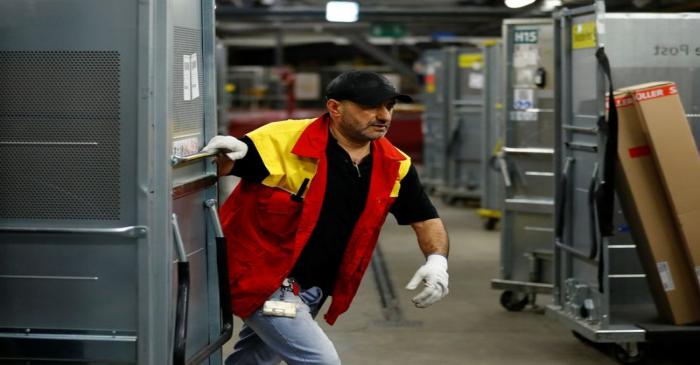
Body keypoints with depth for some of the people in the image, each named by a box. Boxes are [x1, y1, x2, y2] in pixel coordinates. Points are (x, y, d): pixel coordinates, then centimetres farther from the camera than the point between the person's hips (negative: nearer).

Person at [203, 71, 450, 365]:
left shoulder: (395, 166, -3)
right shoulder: (283, 141, -19)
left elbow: (426, 219, 7)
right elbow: (211, 172, -12)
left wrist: (437, 261, -13)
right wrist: (225, 156, -35)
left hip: (312, 290, 7)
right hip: (264, 281, -6)